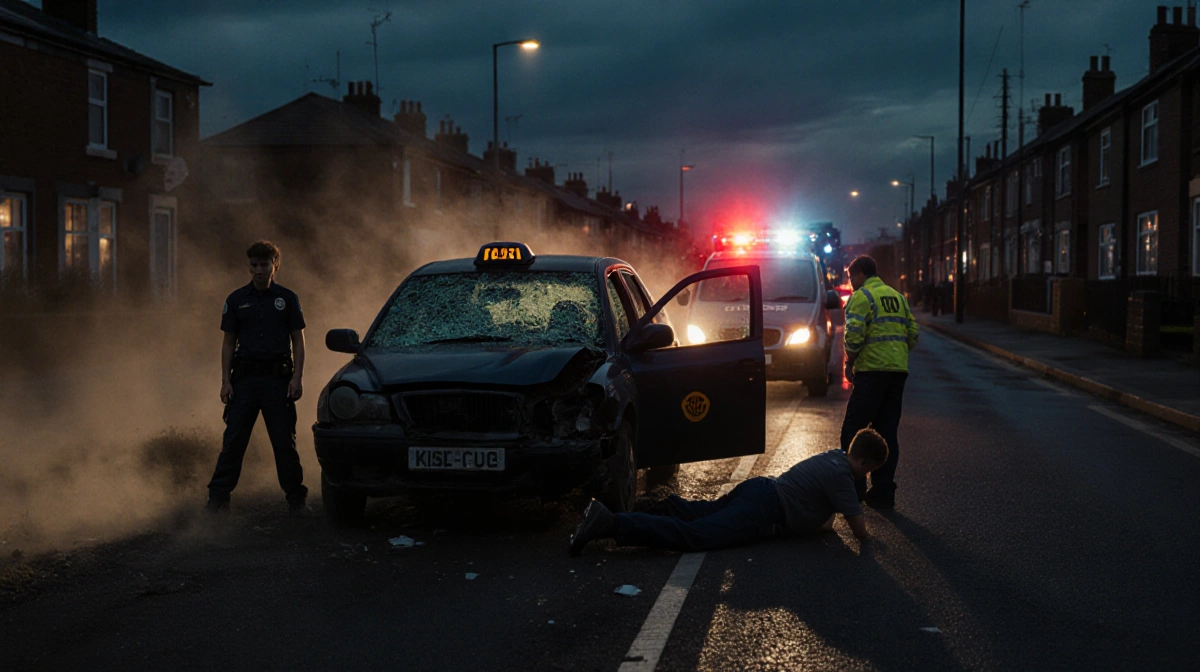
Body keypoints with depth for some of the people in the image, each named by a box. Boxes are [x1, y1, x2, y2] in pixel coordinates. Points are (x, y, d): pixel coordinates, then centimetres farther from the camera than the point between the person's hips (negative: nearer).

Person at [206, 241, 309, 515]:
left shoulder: (287, 299, 7)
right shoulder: (237, 300, 10)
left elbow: (298, 341, 7)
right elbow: (228, 343, 11)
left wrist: (297, 378, -4)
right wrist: (226, 381, 2)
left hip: (278, 378, -1)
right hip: (244, 378, 1)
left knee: (285, 443, 1)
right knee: (233, 441, -1)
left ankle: (296, 499, 9)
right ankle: (218, 497, 4)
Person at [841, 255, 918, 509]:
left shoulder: (861, 297, -5)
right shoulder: (898, 297, 18)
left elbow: (854, 336, -15)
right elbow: (912, 334, 15)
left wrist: (849, 363, -2)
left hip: (872, 372, -7)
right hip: (898, 371, 7)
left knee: (853, 430, 0)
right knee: (887, 433, 10)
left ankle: (854, 487, -2)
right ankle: (883, 492, 10)